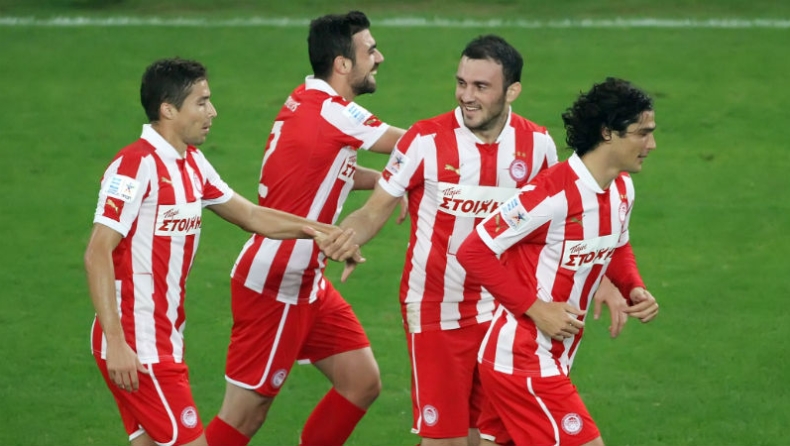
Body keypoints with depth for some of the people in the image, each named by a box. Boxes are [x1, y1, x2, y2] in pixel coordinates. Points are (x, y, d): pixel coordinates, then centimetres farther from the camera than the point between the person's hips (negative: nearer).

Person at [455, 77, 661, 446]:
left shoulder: (623, 188, 4)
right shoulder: (553, 194, -23)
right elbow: (474, 251, -19)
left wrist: (635, 290, 4)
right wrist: (535, 308, -20)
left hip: (553, 358, 9)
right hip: (521, 360, -9)